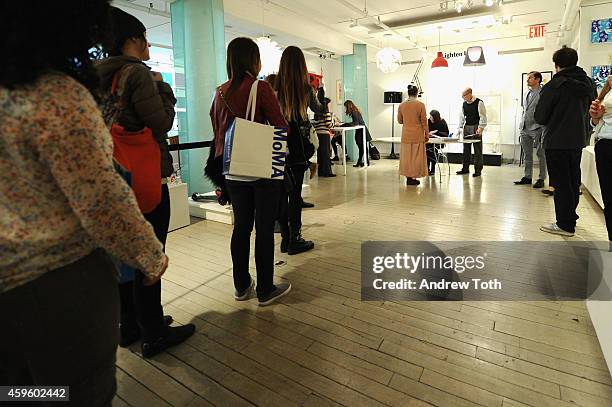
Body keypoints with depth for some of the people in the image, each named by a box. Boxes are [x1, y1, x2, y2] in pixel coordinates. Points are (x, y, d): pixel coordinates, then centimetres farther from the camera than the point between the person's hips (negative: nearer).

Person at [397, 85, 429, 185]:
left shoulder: (402, 105, 2)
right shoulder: (420, 105, -8)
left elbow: (400, 121, 10)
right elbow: (424, 121, -6)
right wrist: (427, 133, 3)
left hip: (406, 134, 4)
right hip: (417, 134, -4)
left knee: (407, 155, 10)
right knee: (416, 156, 4)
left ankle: (408, 177, 15)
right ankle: (413, 178, 6)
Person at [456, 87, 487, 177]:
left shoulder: (479, 103, -7)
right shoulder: (464, 103, 11)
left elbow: (483, 117, -9)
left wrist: (480, 128, -17)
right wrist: (460, 128, 8)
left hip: (476, 128, -6)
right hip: (466, 128, 6)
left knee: (477, 150, -2)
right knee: (466, 149, 9)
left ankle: (478, 170, 2)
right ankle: (465, 168, 18)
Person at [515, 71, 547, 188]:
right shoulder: (527, 93, 15)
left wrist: (544, 129, -18)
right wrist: (521, 125, 14)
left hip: (537, 128, -7)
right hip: (525, 129, 7)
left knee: (540, 154, 2)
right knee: (527, 155, 12)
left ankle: (541, 179, 8)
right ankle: (527, 177, 20)